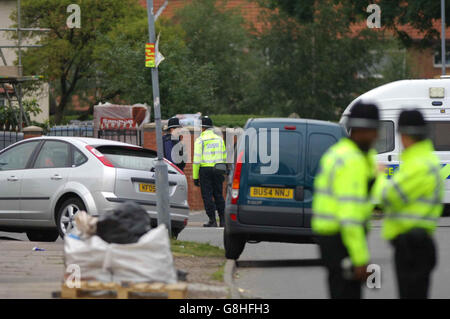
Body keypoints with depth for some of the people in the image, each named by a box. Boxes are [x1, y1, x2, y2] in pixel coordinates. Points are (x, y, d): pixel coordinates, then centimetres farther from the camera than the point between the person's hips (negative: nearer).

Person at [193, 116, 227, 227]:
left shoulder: (200, 140, -7)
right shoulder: (219, 139, 9)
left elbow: (197, 160, -9)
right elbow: (224, 157, 14)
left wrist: (195, 177, -6)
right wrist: (223, 172, 22)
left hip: (205, 169, -5)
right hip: (218, 170, 5)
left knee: (207, 196, 0)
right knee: (218, 195, 11)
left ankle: (212, 220, -4)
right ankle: (222, 220, 9)